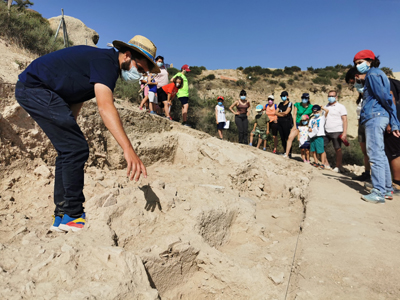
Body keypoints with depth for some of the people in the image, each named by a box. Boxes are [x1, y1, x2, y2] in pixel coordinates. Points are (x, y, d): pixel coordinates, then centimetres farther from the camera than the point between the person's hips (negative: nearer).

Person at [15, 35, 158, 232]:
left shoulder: (105, 63, 12)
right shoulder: (105, 61, -20)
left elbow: (76, 100, 15)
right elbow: (105, 107, -37)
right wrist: (128, 149, -46)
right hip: (34, 87, -10)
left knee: (69, 150, 8)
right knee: (77, 149, -16)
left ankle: (61, 217, 13)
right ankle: (72, 217, -8)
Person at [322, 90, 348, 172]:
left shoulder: (340, 107, 1)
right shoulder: (326, 107, 16)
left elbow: (345, 120, -5)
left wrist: (344, 132, -14)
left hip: (337, 132, -5)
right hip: (326, 132, 6)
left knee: (338, 149, -3)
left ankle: (338, 167, 5)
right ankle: (326, 164, 13)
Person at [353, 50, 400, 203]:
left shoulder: (372, 74, -4)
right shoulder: (379, 74, 24)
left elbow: (385, 97, -11)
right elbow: (388, 98, 20)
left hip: (374, 117, -10)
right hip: (380, 117, 10)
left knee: (375, 155, -12)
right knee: (380, 155, 12)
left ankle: (379, 192, -12)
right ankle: (387, 189, 18)